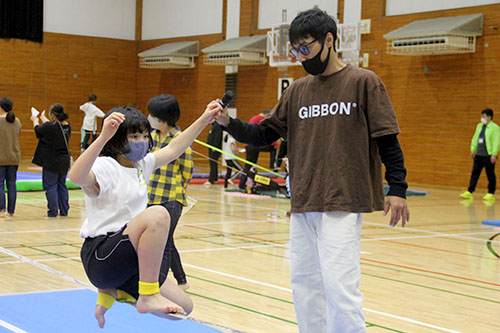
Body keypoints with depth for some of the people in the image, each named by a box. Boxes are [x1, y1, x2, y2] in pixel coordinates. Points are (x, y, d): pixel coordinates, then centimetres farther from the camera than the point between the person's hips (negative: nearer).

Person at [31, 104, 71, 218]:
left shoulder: (49, 127, -20)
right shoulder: (67, 126, 0)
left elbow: (38, 130, 1)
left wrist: (35, 120, 22)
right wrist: (43, 118, 35)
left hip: (51, 162, -6)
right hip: (65, 161, 6)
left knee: (50, 186, 1)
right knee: (62, 185, 14)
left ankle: (53, 212, 2)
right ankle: (64, 211, 16)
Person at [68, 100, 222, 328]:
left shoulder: (141, 165, 12)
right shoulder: (104, 168, -14)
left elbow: (173, 150, 24)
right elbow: (76, 177, -36)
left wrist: (203, 120, 21)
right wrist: (103, 137, -48)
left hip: (130, 261, 9)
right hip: (101, 257, -9)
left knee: (184, 306, 4)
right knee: (157, 214, -31)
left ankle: (111, 293, 15)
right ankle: (148, 295, -22)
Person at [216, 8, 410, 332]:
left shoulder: (363, 82, -1)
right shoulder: (297, 91, 13)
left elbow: (387, 140, -3)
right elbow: (265, 134, 13)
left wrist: (397, 189, -10)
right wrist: (229, 123, -3)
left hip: (342, 205, -6)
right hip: (302, 205, 6)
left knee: (339, 283, -12)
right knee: (304, 282, 11)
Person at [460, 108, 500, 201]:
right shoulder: (479, 126, 13)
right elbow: (475, 138, 20)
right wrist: (473, 149, 16)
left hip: (488, 155, -7)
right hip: (478, 155, 7)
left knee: (490, 175, 1)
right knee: (475, 173, 6)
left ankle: (491, 194, 9)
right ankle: (469, 192, 8)